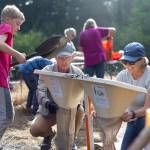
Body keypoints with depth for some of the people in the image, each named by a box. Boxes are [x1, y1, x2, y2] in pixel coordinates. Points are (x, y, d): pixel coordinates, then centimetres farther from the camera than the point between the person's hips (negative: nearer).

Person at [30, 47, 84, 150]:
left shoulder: (78, 73, -9)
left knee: (80, 110, -34)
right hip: (49, 109, 0)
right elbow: (41, 91, -22)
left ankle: (71, 140, -7)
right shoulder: (47, 71, -12)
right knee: (35, 130, -23)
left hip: (69, 109, 0)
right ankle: (50, 133, 18)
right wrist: (47, 103, -45)